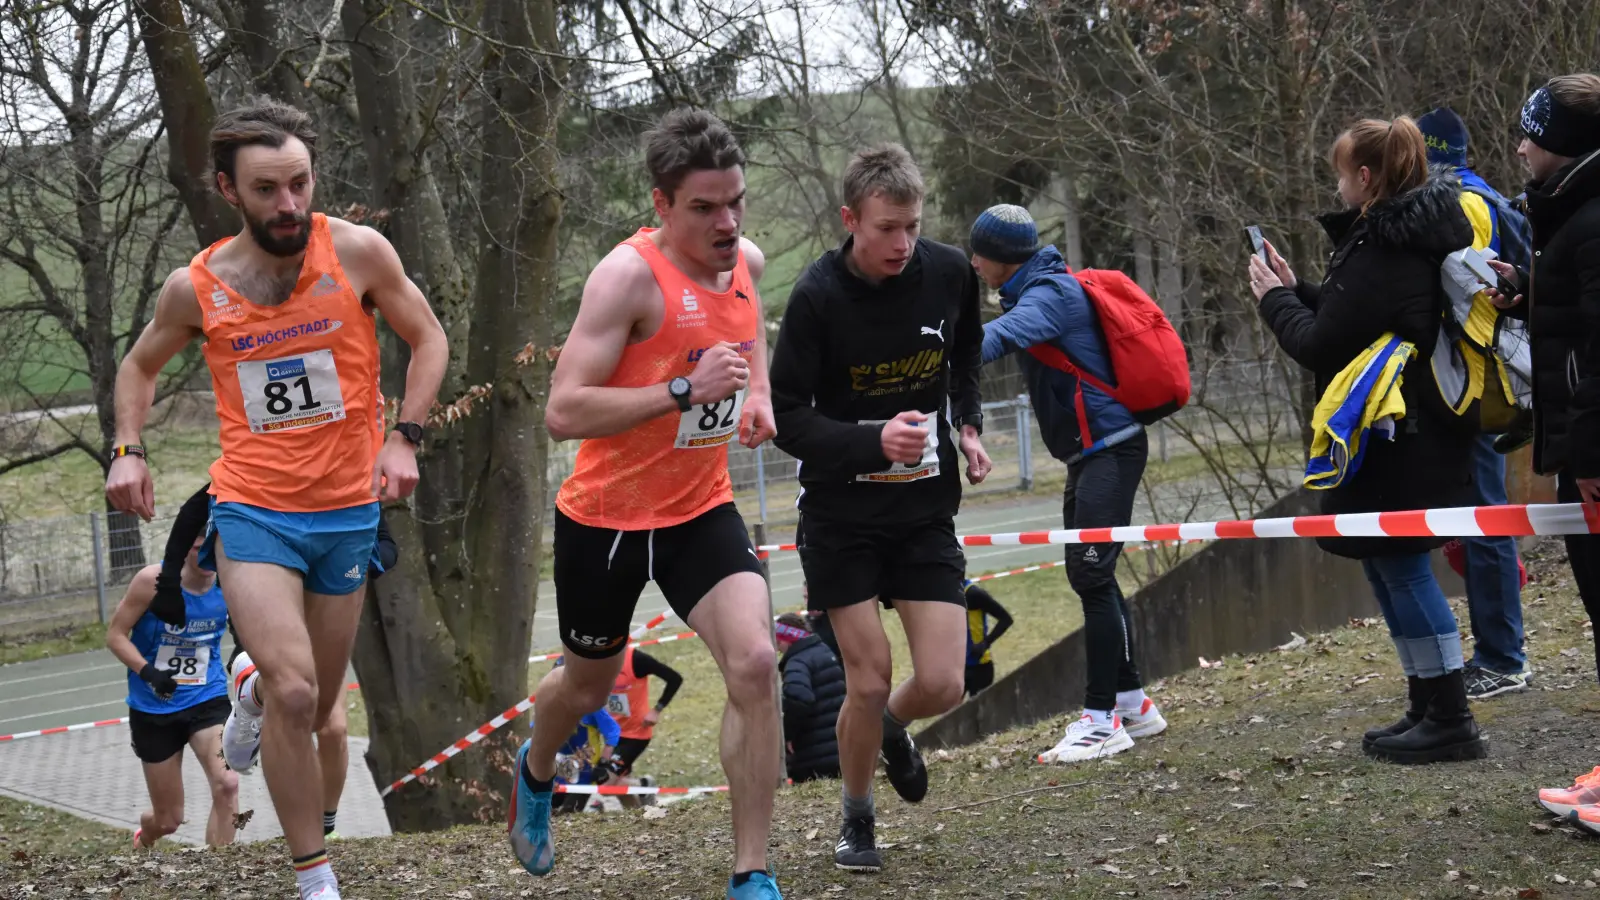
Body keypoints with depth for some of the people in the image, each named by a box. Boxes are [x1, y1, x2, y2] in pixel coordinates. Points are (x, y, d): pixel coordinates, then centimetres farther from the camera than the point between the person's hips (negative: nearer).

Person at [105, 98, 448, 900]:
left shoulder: (356, 252, -8)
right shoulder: (196, 287, -5)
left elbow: (427, 339, 5)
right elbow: (141, 365, 15)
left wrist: (404, 436, -8)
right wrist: (128, 449, -1)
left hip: (347, 510, 2)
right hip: (252, 511, -2)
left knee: (317, 707, 14)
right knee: (294, 696, -19)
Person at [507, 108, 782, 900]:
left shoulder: (746, 261, -1)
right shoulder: (629, 276, -23)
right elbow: (563, 412, -30)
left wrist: (758, 393, 9)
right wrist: (686, 391, -35)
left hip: (702, 509, 4)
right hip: (607, 515, -4)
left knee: (754, 665, -17)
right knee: (590, 681, 17)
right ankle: (536, 772, 55)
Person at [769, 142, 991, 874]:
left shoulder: (949, 273, -6)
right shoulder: (818, 295, -17)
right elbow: (786, 418, -15)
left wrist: (968, 426, 0)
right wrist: (875, 440, -29)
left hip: (926, 511, 3)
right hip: (841, 518, -3)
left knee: (941, 685, -5)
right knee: (869, 683, -3)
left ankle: (891, 728, 32)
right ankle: (857, 820, 23)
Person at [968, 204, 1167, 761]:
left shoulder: (1052, 294, -18)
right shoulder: (1038, 291, 13)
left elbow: (1006, 334, -35)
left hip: (1110, 447, -11)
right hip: (1088, 452, 11)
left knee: (1091, 573, -13)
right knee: (1091, 576, 13)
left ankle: (1102, 718, -12)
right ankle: (1133, 704, 22)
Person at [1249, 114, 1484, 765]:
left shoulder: (1380, 251, -19)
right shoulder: (1412, 236, 13)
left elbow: (1320, 346, -16)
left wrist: (1275, 300, -1)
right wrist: (1297, 290, 16)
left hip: (1392, 442, -10)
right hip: (1417, 433, 10)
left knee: (1401, 567, -6)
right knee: (1391, 566, 15)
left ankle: (1450, 720, -3)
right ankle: (1429, 710, 20)